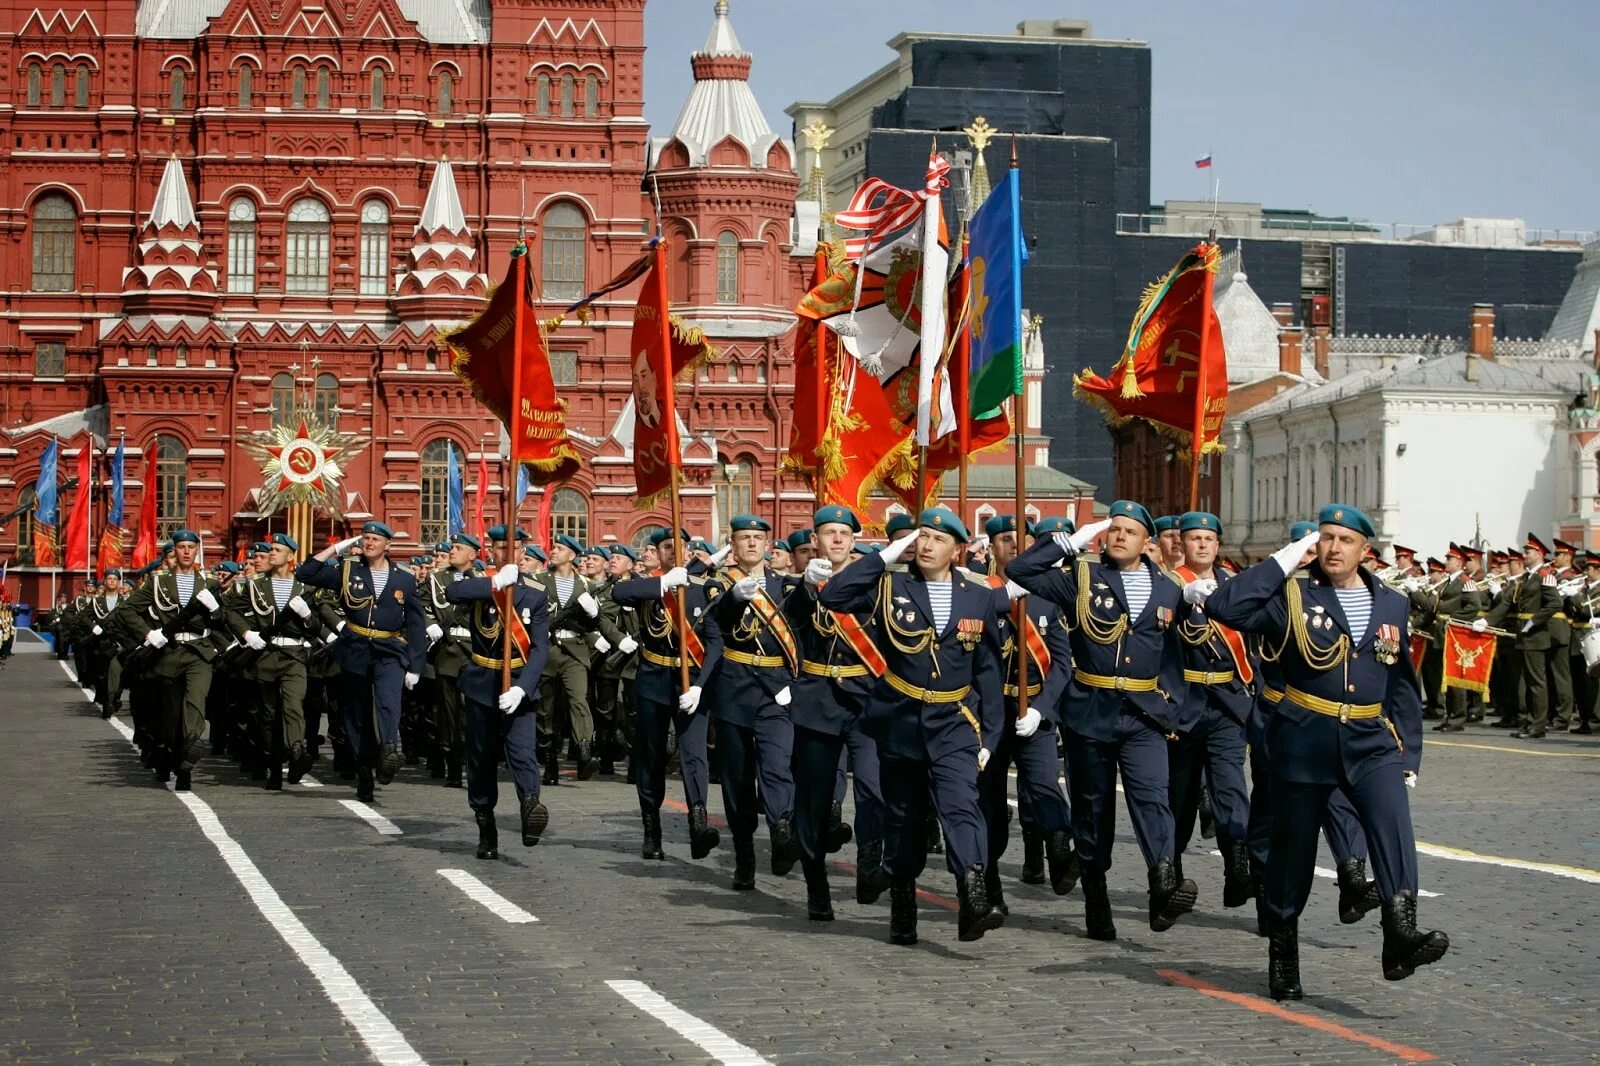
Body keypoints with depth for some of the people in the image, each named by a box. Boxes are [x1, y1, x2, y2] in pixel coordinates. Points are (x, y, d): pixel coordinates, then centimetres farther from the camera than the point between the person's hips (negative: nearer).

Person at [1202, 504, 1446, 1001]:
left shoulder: (1391, 604, 10)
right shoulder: (1291, 598, 0)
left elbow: (1404, 686, 16)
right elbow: (1223, 606, -16)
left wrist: (1409, 754, 10)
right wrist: (1284, 560, -12)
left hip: (1371, 742, 2)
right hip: (1304, 742, -2)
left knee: (1393, 821, -24)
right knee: (1293, 848, 6)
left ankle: (1400, 935, -36)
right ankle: (1283, 958, 22)